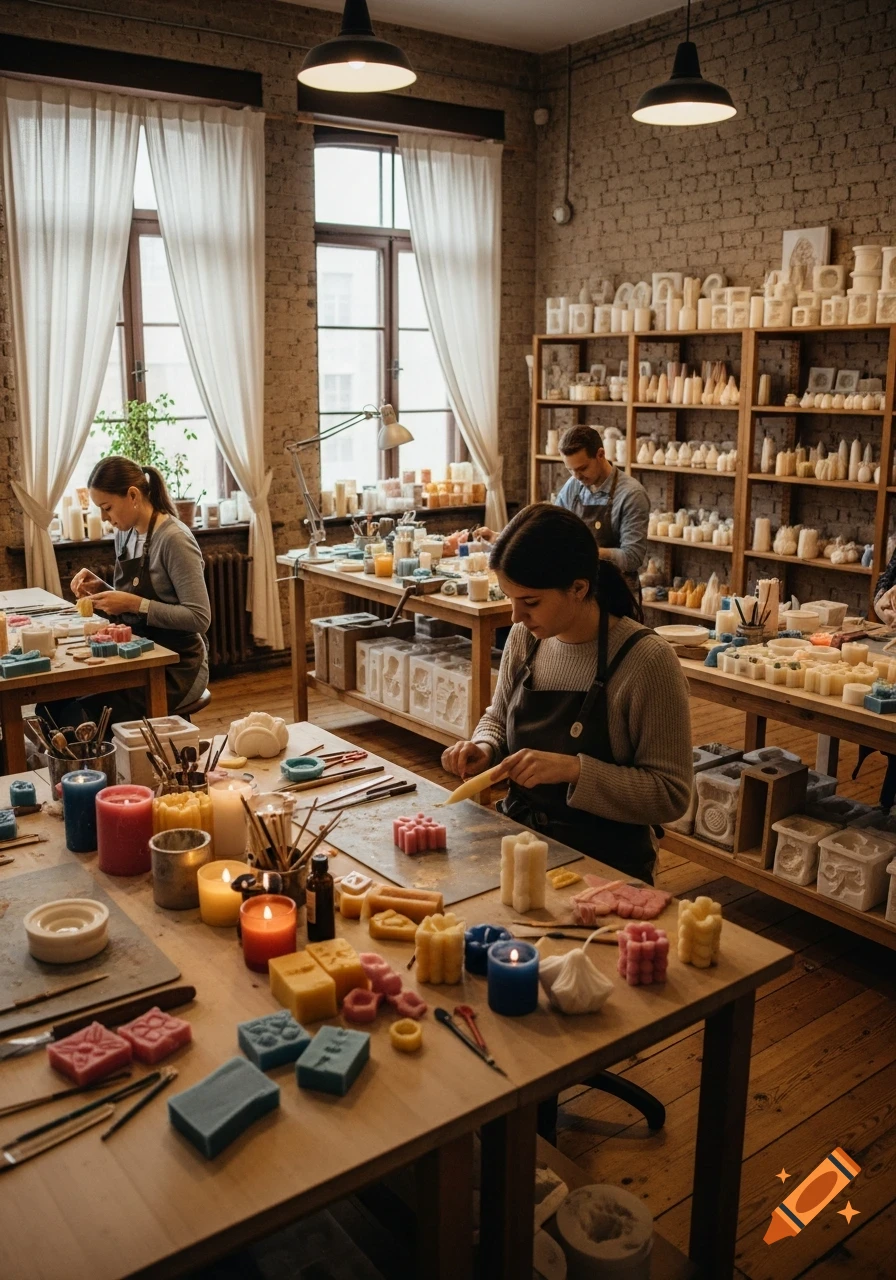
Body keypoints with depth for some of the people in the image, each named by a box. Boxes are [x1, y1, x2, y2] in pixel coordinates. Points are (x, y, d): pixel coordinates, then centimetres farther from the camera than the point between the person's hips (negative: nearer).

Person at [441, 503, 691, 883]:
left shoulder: (647, 661, -18)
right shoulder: (523, 639, 0)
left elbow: (671, 794, -16)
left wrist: (574, 770, -26)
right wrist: (484, 749, -5)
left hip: (605, 863, -6)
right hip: (519, 839, 7)